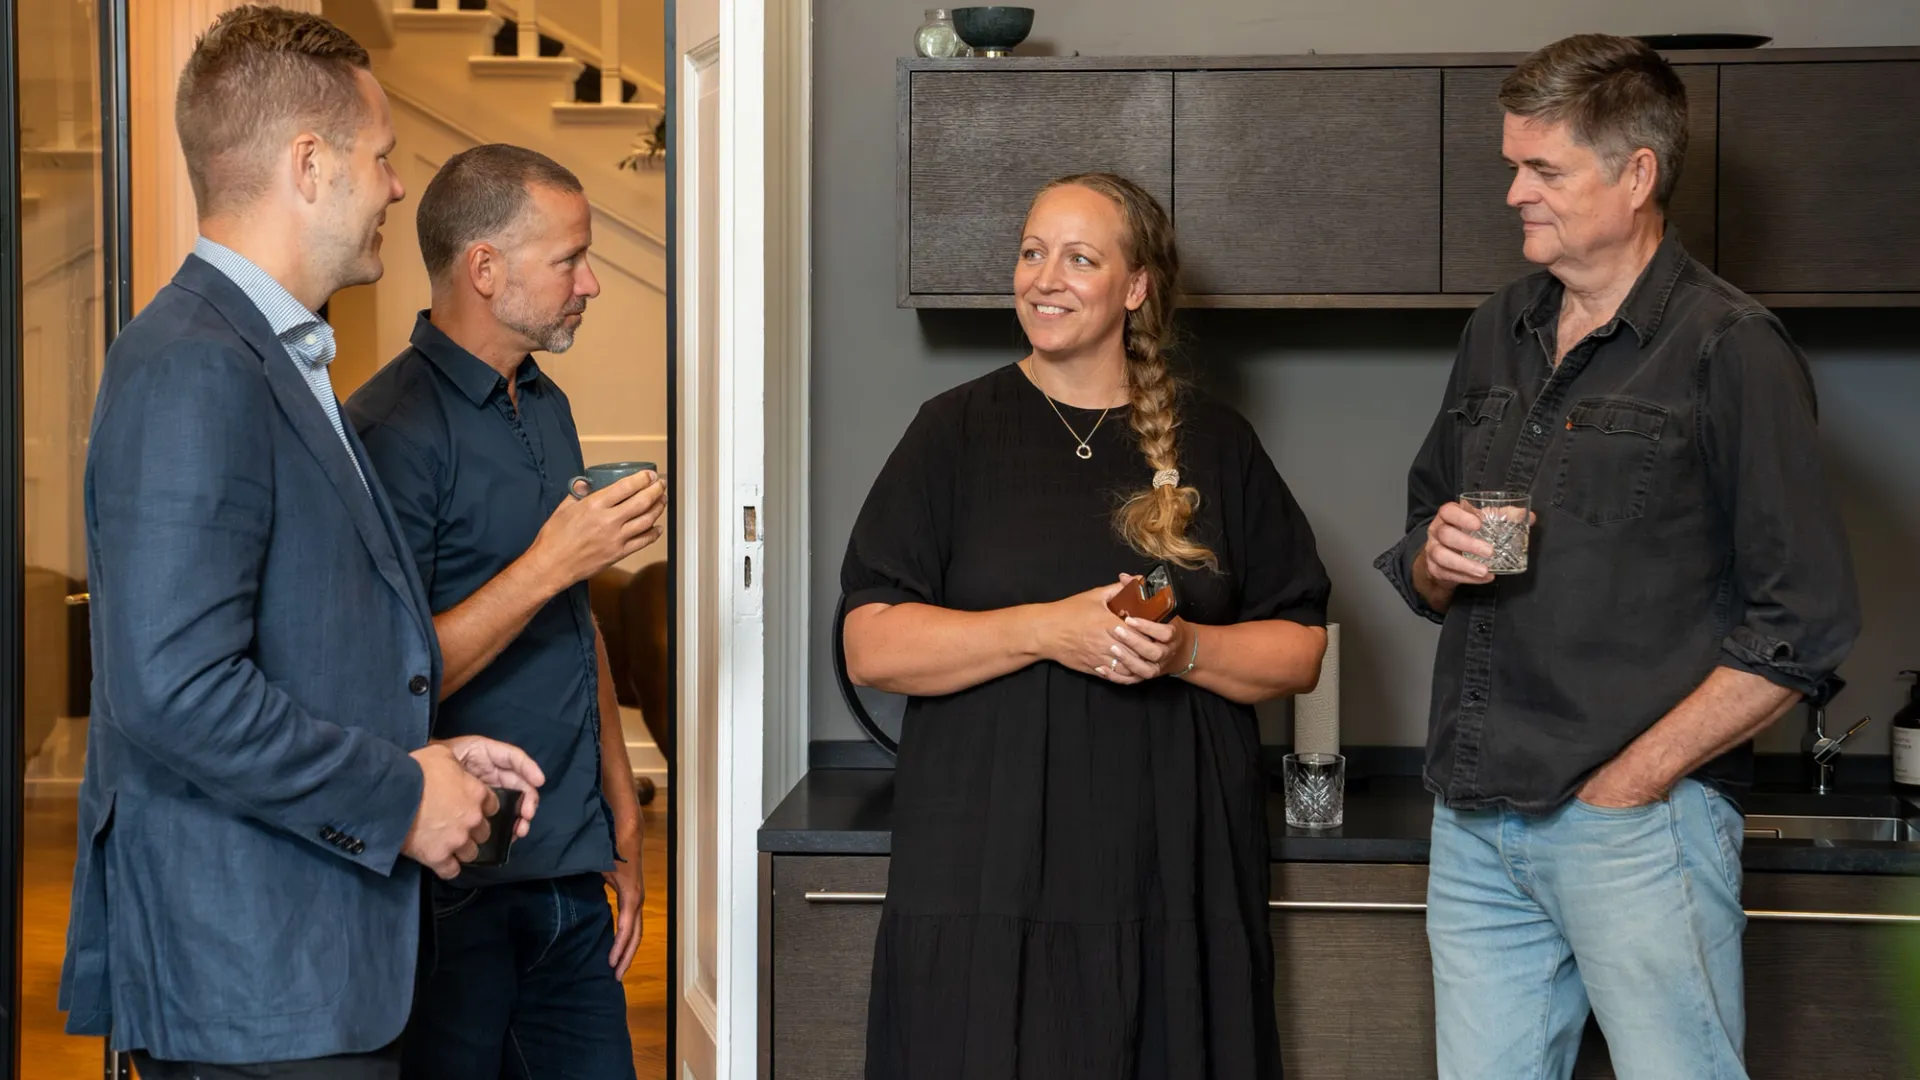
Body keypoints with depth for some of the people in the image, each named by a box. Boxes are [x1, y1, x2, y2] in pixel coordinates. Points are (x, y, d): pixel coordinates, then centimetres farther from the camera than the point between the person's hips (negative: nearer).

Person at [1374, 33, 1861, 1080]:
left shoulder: (1730, 352, -6)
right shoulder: (1497, 334, 14)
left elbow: (1804, 623, -11)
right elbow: (1419, 564, 24)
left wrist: (1632, 781, -13)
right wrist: (1437, 561, -1)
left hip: (1636, 828, -6)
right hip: (1475, 820, 6)